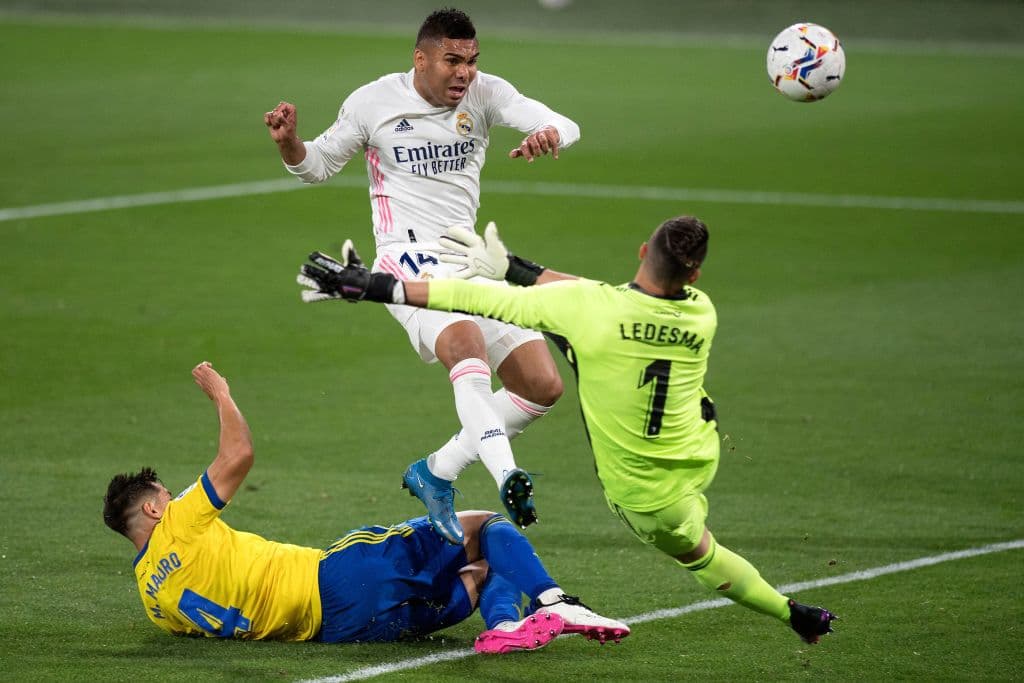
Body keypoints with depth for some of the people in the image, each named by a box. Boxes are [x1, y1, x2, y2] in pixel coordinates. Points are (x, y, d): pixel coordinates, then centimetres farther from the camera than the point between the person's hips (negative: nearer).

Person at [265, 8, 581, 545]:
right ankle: (505, 475, -51)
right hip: (409, 258, -5)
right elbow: (319, 166, 12)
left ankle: (436, 472, 10)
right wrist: (288, 143, -11)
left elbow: (565, 126, -11)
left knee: (543, 385, -1)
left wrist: (550, 134, -36)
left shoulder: (485, 94, 2)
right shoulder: (373, 102, -2)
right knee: (466, 339, -36)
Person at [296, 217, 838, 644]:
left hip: (646, 497, -3)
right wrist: (514, 268, 1)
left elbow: (474, 300, -26)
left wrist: (370, 287, -17)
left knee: (695, 553, 26)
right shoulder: (702, 315, -19)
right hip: (702, 458, 3)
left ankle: (794, 615, 43)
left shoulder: (585, 306, -33)